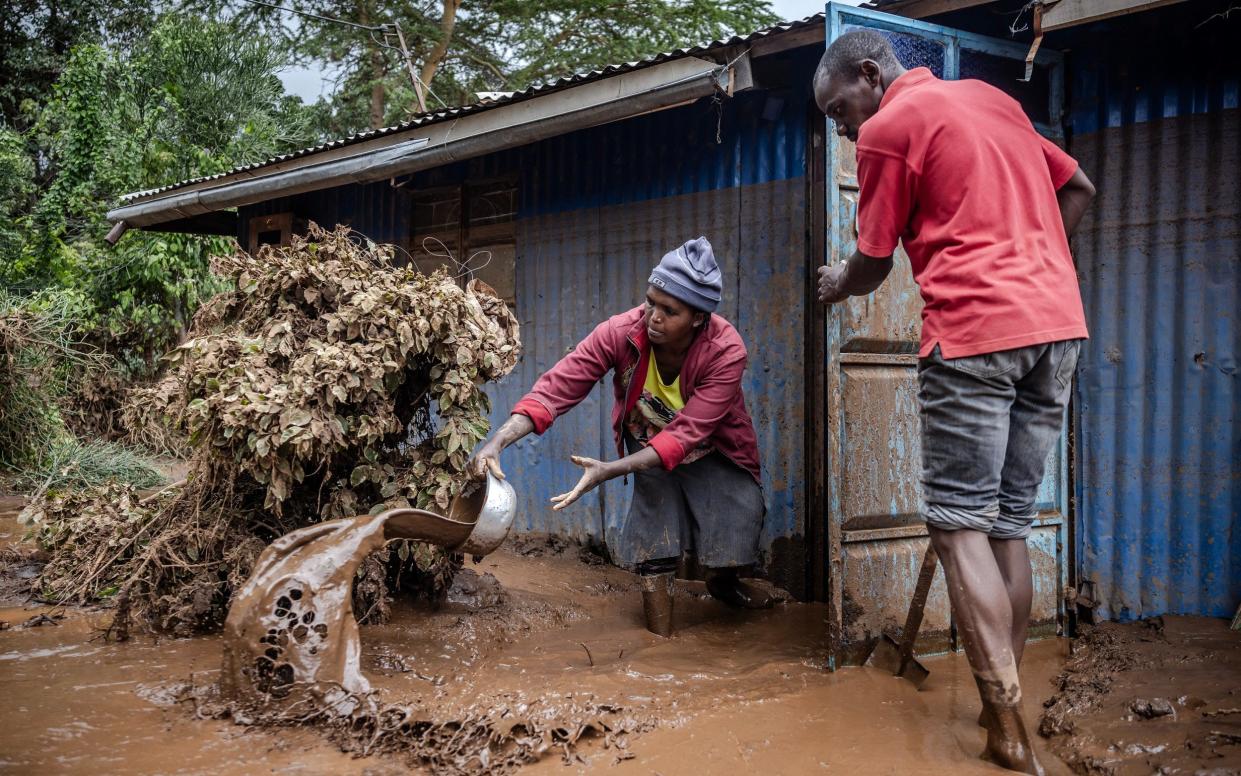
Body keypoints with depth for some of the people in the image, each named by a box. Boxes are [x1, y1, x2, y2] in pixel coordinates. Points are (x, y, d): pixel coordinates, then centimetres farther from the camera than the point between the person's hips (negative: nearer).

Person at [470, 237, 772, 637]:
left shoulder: (726, 352, -33)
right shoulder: (621, 333, -30)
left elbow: (685, 434, -37)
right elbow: (557, 387, -34)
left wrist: (609, 470, -47)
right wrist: (498, 441, -49)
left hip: (712, 452, 0)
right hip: (650, 444, 0)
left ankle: (723, 581, 27)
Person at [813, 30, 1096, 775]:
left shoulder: (889, 128, -1)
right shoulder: (991, 98, 21)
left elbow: (872, 264, 4)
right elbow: (1078, 188, 25)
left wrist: (835, 285, 24)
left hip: (974, 329, -7)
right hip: (1058, 322, 8)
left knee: (961, 525, -3)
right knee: (1010, 522, 11)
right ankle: (1005, 708, 16)